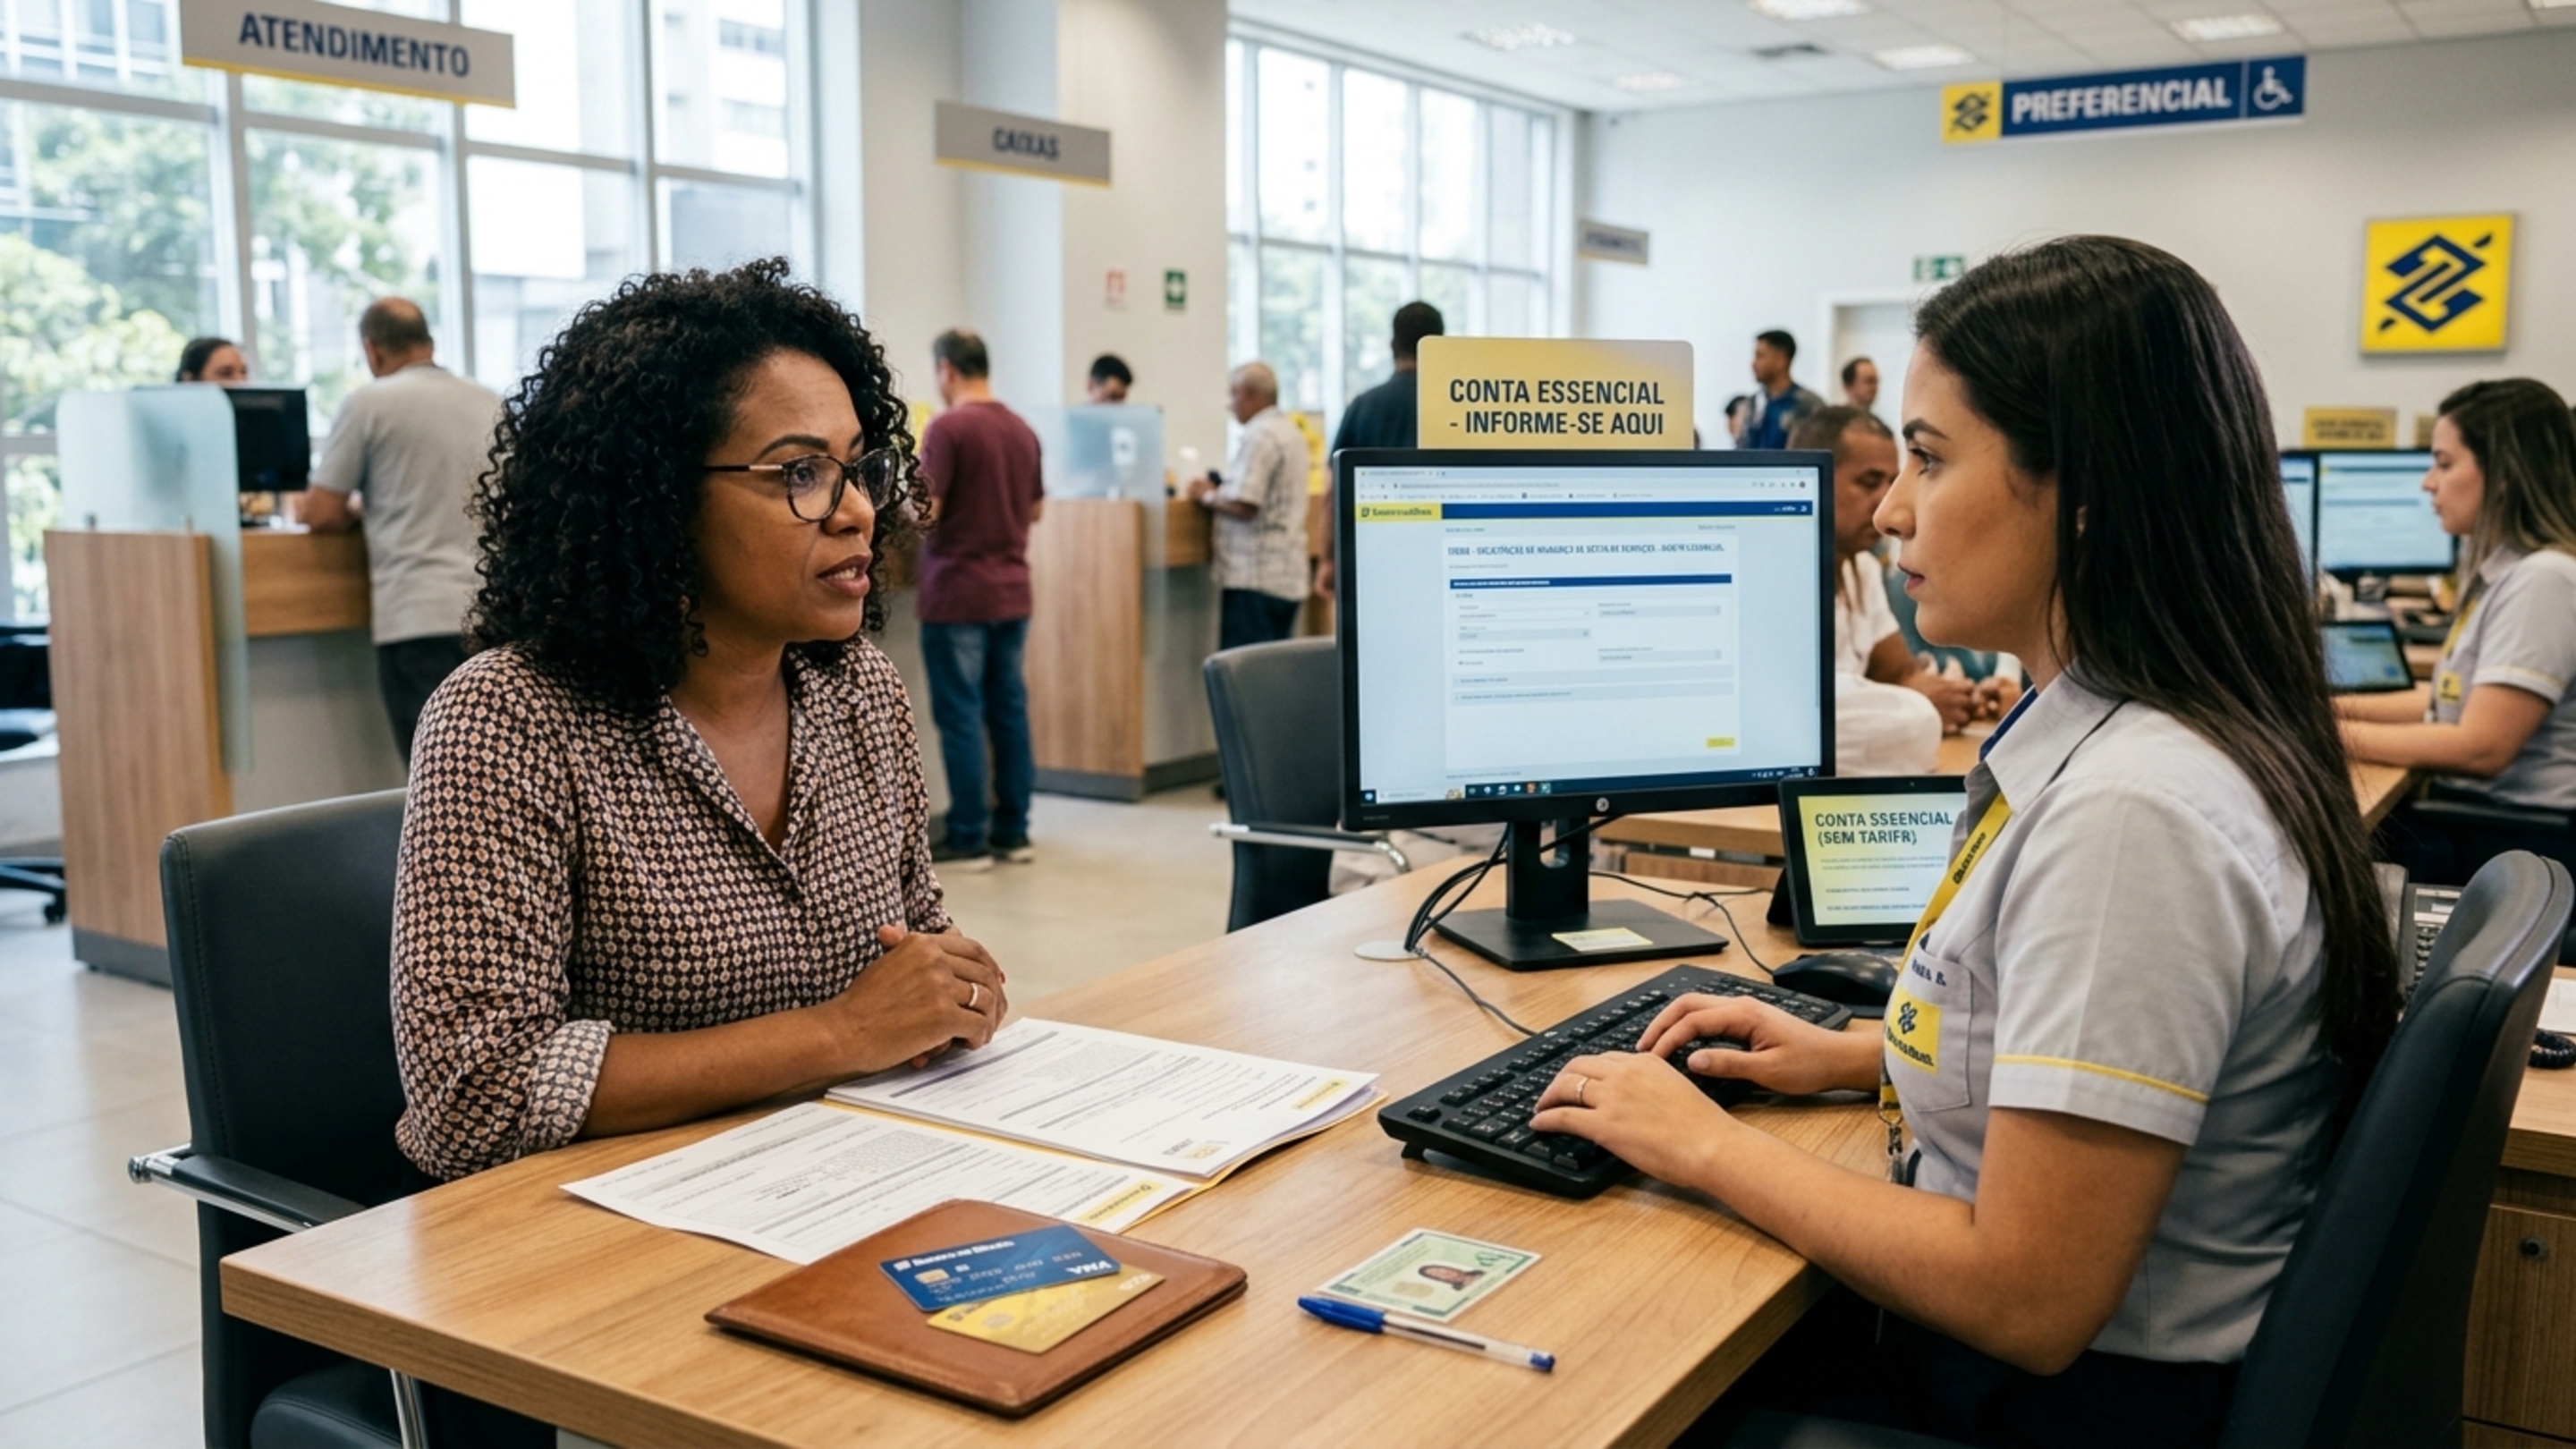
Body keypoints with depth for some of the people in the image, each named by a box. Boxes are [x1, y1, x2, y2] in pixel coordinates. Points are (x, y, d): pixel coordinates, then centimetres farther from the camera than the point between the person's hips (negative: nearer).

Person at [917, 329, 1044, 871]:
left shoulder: (947, 428, -13)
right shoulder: (1022, 431, 9)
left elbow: (923, 513, -16)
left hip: (958, 594, -7)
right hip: (1012, 591, 7)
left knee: (961, 715, -1)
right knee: (1009, 709, 10)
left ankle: (969, 839, 3)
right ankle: (1013, 831, 15)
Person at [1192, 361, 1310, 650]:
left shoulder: (1258, 435, -13)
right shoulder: (1290, 432, 18)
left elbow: (1243, 506, -21)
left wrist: (1207, 497, -4)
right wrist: (1221, 490, 18)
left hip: (1255, 579, -10)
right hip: (1289, 576, 10)